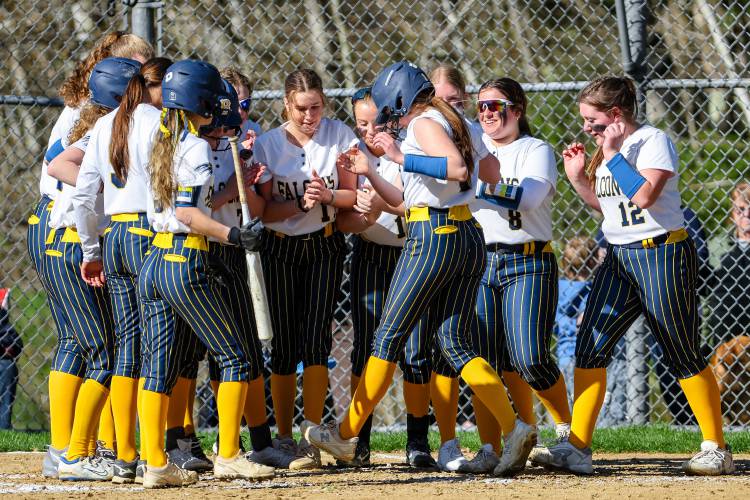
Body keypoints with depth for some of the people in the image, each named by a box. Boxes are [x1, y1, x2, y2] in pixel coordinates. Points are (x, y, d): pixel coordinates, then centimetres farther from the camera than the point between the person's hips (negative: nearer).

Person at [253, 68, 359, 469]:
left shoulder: (339, 135, -5)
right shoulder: (267, 144, -5)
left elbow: (351, 196, -2)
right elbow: (263, 210, -7)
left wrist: (327, 196, -23)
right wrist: (300, 203, -23)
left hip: (324, 248, 0)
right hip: (279, 251, 1)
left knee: (315, 341, -9)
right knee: (284, 346, 1)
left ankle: (312, 440, -7)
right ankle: (284, 439, 10)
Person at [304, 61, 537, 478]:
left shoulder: (424, 124, -7)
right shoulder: (454, 124, 21)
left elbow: (457, 168, -27)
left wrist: (402, 158, -22)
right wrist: (368, 173, 21)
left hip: (432, 237, -9)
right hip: (469, 237, 9)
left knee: (390, 337, 1)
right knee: (456, 344, 6)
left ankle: (346, 435, 10)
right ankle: (514, 428, -10)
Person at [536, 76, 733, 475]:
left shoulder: (653, 141, -11)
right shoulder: (606, 149, 13)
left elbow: (644, 195, -25)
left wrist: (613, 155, -20)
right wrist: (577, 177, 10)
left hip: (663, 257, -8)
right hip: (619, 258, 8)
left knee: (684, 357, -2)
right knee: (589, 348, -5)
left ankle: (717, 450, 8)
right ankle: (577, 448, -6)